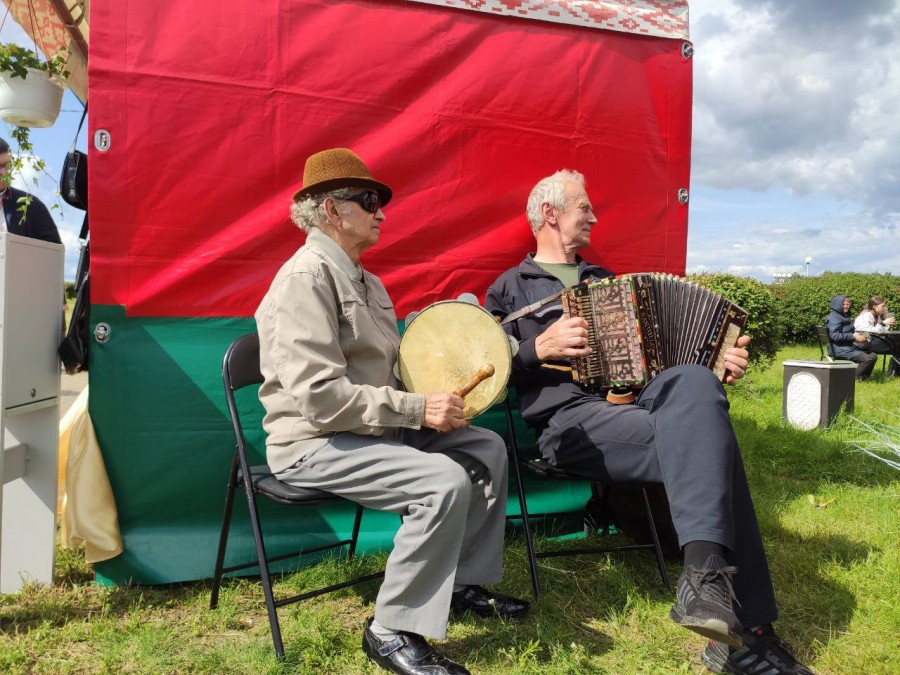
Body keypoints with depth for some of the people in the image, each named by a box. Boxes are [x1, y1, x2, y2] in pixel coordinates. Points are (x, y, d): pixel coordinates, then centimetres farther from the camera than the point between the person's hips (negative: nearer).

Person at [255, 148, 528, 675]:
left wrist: (436, 382, 1)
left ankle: (464, 583, 18)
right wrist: (417, 409, -24)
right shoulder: (308, 277, -18)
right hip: (315, 442, -10)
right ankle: (393, 631, -9)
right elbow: (320, 397, -26)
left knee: (487, 447, 6)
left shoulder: (364, 280, 13)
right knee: (445, 481, -27)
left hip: (374, 428, 10)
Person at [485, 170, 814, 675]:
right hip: (570, 422, -5)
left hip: (636, 400, 5)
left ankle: (705, 577, -36)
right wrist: (540, 347, -14)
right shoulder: (510, 288, 12)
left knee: (694, 381, -30)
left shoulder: (603, 279, 29)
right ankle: (746, 631, -28)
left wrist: (719, 362, 8)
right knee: (702, 439, -29)